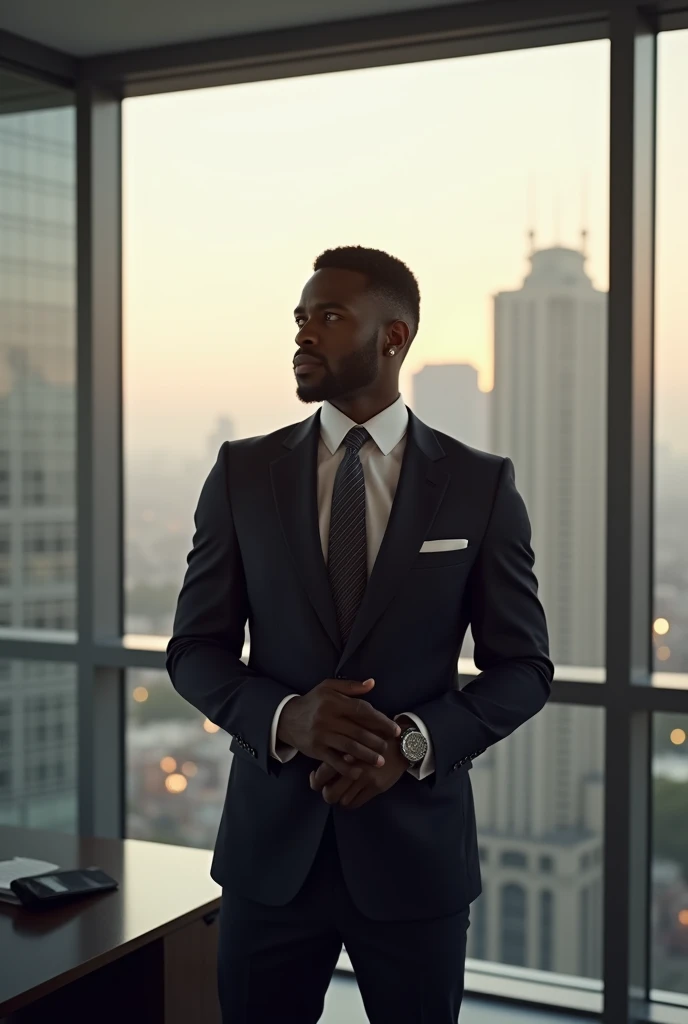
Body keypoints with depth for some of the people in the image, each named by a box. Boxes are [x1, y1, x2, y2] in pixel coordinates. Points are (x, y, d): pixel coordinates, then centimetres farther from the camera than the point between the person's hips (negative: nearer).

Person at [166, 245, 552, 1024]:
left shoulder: (481, 485, -2)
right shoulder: (242, 472, 1)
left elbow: (523, 666, 1)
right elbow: (195, 649, 3)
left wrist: (415, 740, -16)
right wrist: (285, 718, -16)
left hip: (416, 844, -1)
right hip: (271, 843, 1)